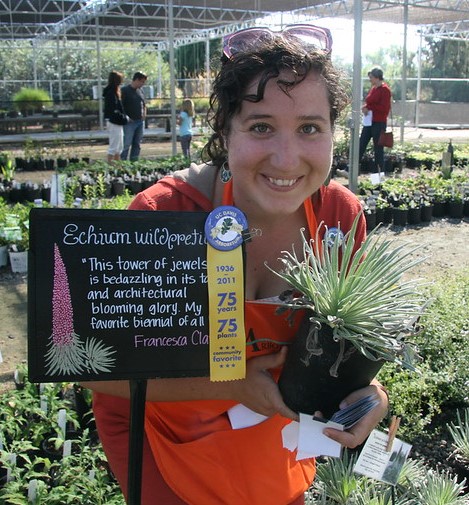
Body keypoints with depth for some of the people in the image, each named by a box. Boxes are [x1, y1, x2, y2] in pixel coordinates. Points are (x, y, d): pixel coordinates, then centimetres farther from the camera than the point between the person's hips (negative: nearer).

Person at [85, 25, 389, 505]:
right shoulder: (163, 214, -32)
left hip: (272, 427, 4)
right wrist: (233, 384, -31)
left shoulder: (341, 214, -20)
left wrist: (365, 386, -24)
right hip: (161, 426, -3)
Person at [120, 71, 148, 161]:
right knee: (126, 144, -11)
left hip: (140, 121, 8)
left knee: (137, 144, 9)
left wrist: (144, 115, 12)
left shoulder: (140, 91, 15)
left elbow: (144, 105, 27)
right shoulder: (125, 90, -8)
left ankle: (134, 161, 15)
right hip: (129, 122, -7)